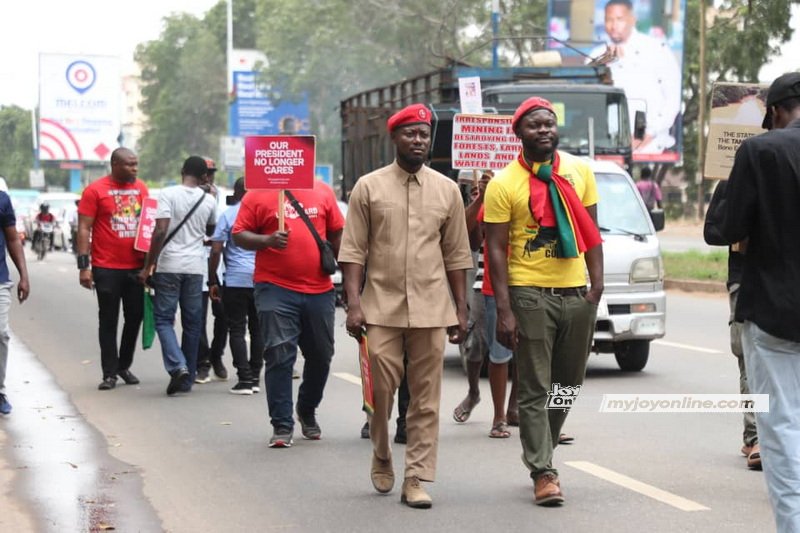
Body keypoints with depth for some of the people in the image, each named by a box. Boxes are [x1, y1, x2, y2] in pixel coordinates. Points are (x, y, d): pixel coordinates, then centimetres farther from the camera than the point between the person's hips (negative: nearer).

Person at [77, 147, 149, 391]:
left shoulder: (141, 188, 7)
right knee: (108, 321, 3)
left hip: (137, 266, 4)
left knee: (135, 317, 9)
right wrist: (84, 265, -12)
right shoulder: (95, 190, -6)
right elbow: (84, 229, -6)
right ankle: (110, 373, 8)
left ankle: (124, 366, 24)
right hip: (106, 268, -4)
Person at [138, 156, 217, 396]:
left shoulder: (168, 194, -7)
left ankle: (177, 366, -17)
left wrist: (148, 266, -10)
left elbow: (160, 231, -15)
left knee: (163, 319, 4)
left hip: (169, 265, -3)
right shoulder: (209, 200, 6)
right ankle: (186, 379, 14)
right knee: (192, 322, 10)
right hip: (196, 267, 3)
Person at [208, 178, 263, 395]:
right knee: (258, 329, 11)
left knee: (237, 330, 0)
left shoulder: (228, 215, -2)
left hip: (236, 279, -3)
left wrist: (212, 281, 0)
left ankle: (245, 379, -7)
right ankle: (255, 377, 12)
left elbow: (216, 251, -7)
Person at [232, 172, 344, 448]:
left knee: (321, 356, 13)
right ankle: (282, 425, -1)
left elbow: (337, 233, 15)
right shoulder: (259, 194, -1)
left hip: (319, 289, 4)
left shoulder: (322, 191, 8)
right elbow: (239, 235, -2)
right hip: (276, 288, -4)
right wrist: (268, 241, -19)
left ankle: (307, 412, 35)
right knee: (279, 356, -7)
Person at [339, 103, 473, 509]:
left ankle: (416, 478, 4)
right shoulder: (369, 187, 4)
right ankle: (381, 456, 23)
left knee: (426, 398, 0)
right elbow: (353, 251, 1)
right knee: (381, 387, -3)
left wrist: (461, 309, 6)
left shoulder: (446, 189, 9)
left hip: (431, 309, 2)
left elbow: (457, 255, 11)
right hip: (382, 307, -1)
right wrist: (353, 304, -8)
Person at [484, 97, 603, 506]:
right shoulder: (503, 184, -5)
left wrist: (596, 286, 0)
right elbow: (496, 249, -6)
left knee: (569, 384, 12)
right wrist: (504, 311, -12)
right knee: (534, 389, -2)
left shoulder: (579, 171, 7)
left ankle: (540, 452, 31)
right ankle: (543, 472, 2)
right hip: (531, 295, -4)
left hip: (576, 292, 4)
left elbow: (591, 232, 11)